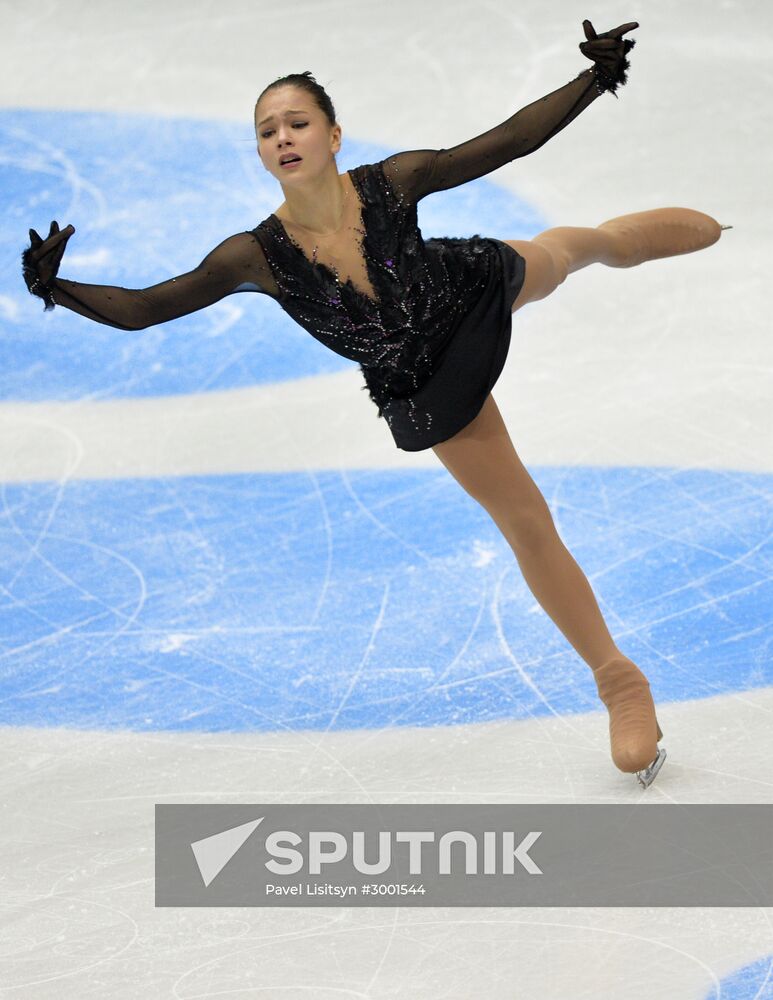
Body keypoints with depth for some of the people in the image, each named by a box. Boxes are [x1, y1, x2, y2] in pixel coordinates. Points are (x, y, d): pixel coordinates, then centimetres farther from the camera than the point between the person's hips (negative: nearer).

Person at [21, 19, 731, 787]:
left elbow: (512, 139, -22)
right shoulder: (257, 256, -30)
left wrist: (596, 78, -30)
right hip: (426, 387, -1)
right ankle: (620, 682, 24)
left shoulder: (392, 183, -29)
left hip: (477, 290, 1)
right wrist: (56, 289, -44)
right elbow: (140, 309, -28)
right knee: (526, 524, 5)